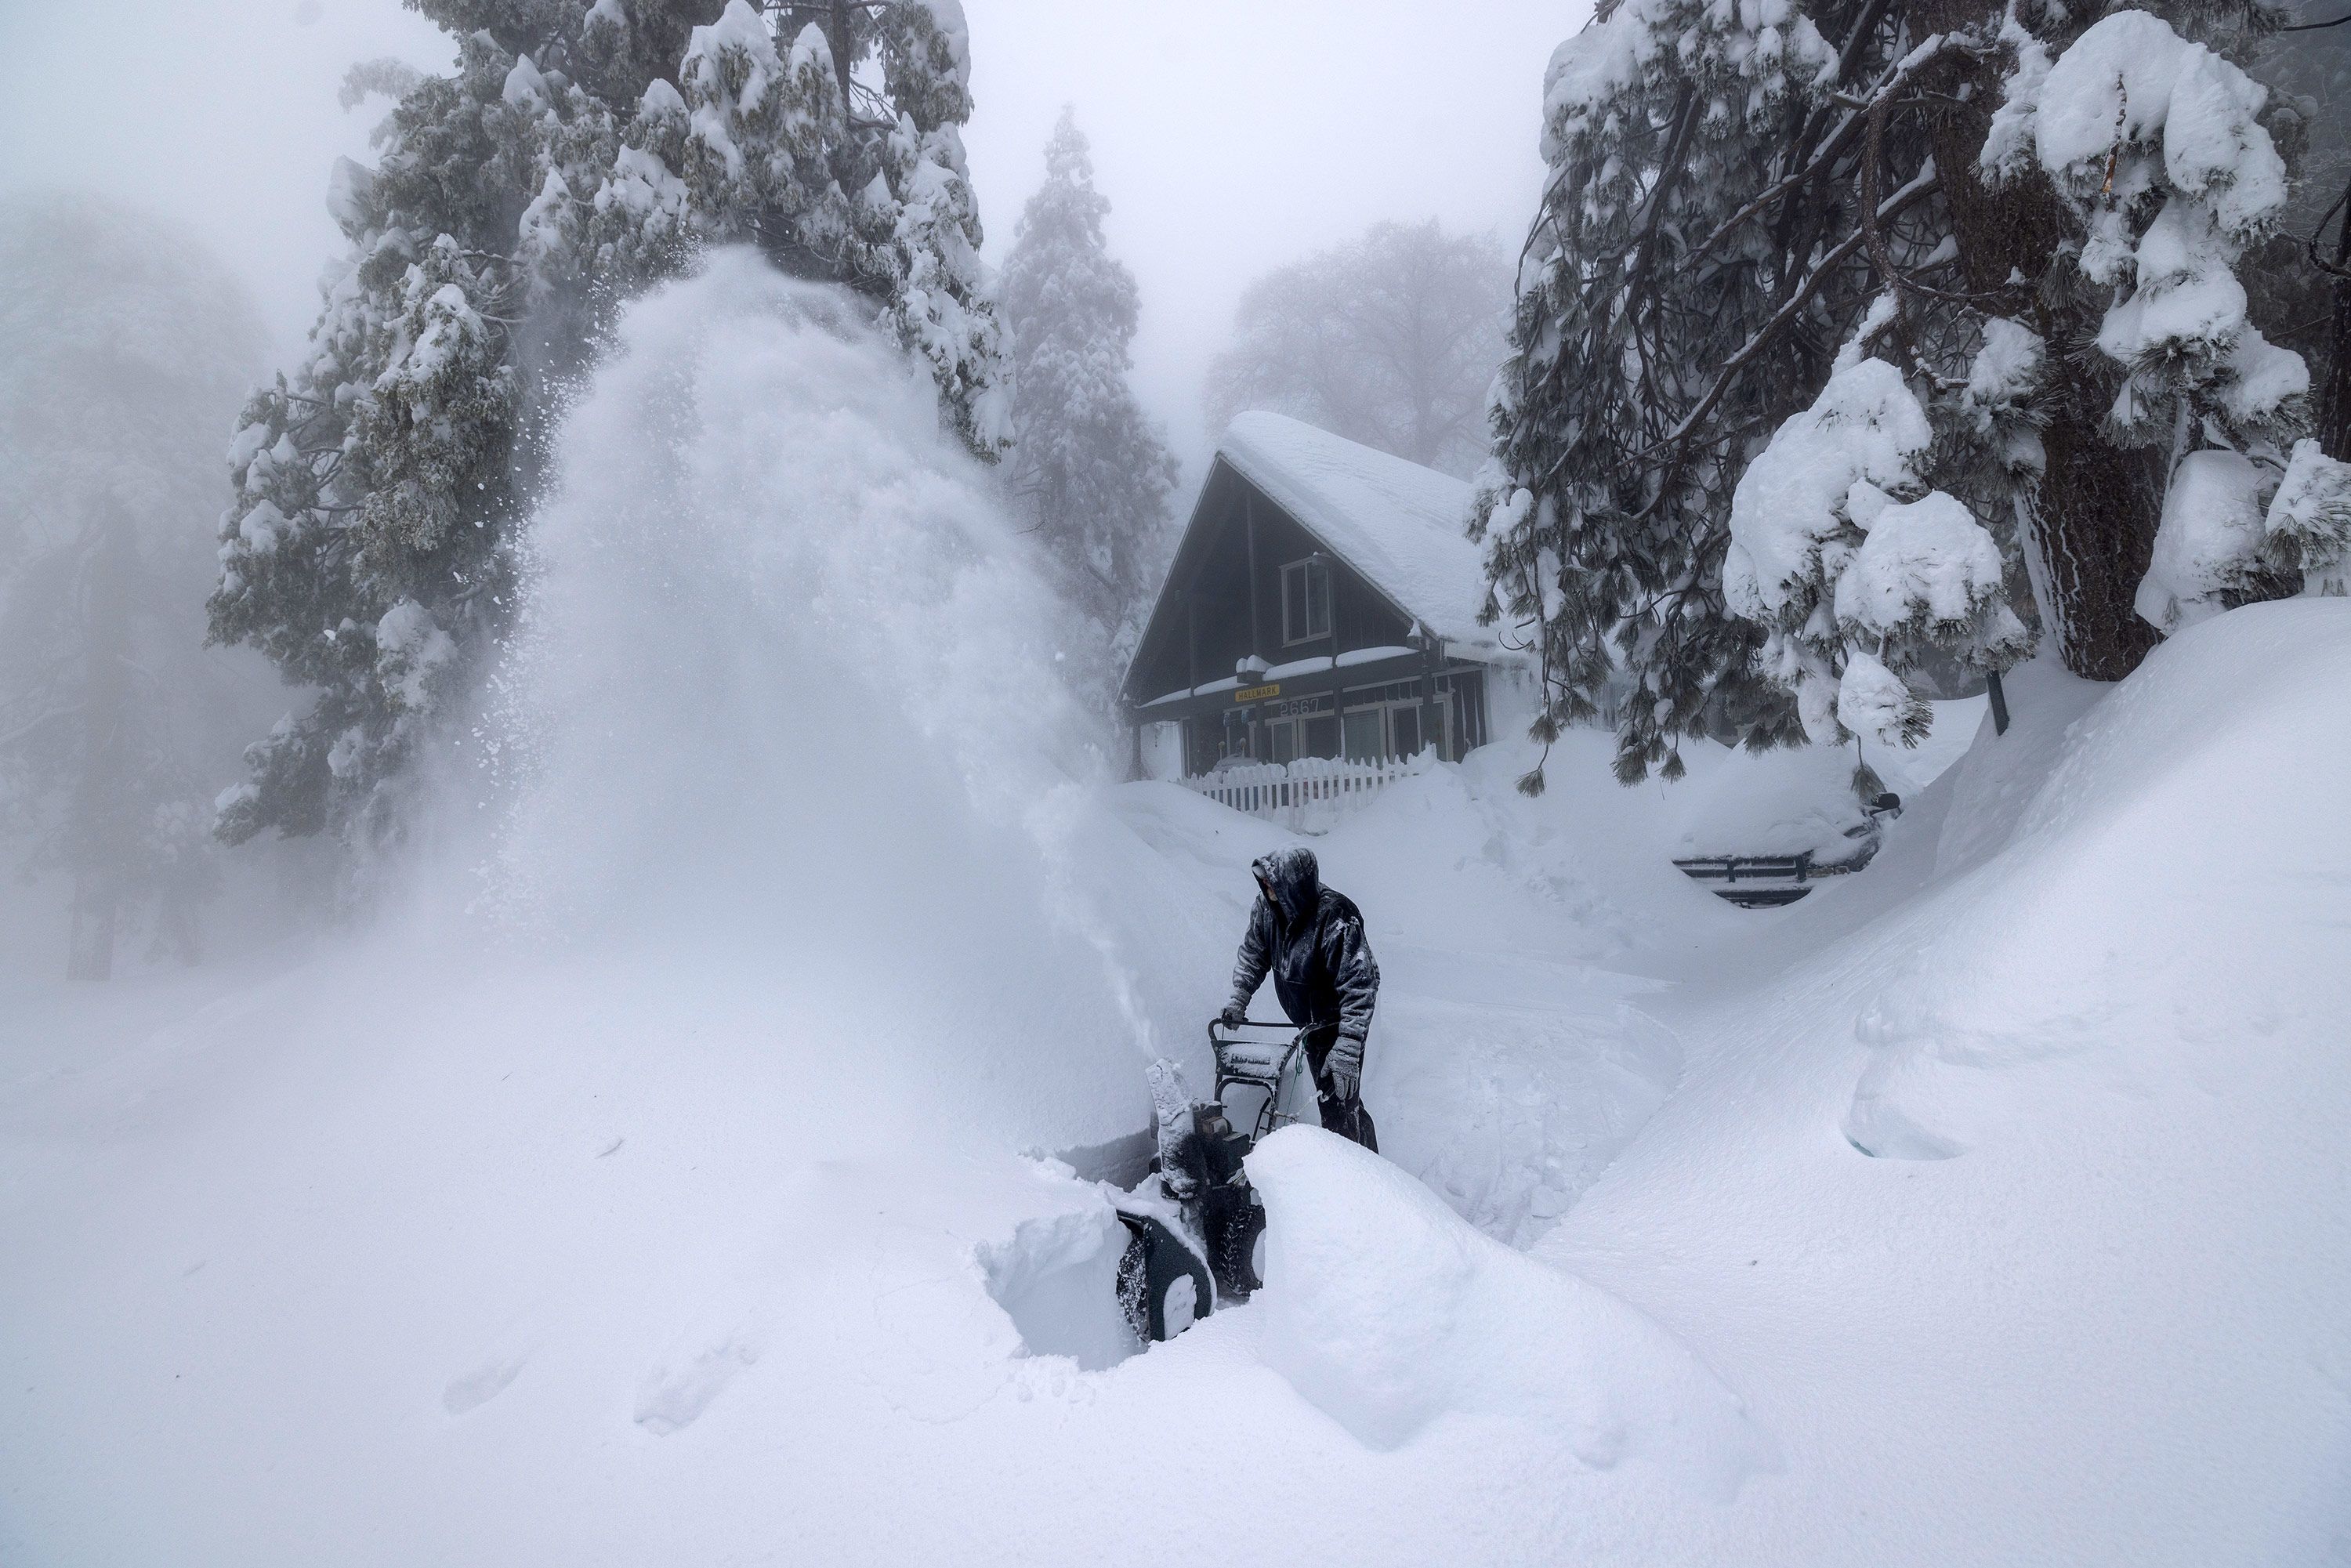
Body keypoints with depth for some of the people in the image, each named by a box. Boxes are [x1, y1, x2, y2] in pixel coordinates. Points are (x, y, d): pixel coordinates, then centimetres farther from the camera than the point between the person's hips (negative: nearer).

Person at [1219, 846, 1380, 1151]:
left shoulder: (1336, 918, -34)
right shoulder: (1267, 908, -13)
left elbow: (1359, 986, -34)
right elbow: (1252, 954, 6)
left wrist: (1347, 1049, -36)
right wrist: (1238, 1001, -1)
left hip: (1340, 1021, -8)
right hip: (1311, 1022, 8)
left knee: (1340, 1105, -12)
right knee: (1326, 1095, 21)